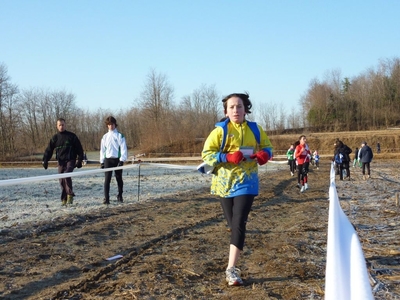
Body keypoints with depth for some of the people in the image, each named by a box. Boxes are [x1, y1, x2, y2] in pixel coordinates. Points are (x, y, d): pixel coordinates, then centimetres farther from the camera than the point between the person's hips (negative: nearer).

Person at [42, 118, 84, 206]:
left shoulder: (71, 136, 1)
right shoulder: (55, 137, 8)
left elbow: (79, 149, 3)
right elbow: (49, 150, 10)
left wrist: (79, 160, -3)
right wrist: (45, 160, -2)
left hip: (70, 160, -3)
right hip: (60, 161, 4)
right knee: (61, 180, 2)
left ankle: (70, 195, -17)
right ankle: (64, 199, 10)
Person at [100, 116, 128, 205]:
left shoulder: (120, 135, 0)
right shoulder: (105, 137, 11)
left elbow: (124, 149, -5)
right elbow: (102, 150, 13)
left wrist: (122, 160, -13)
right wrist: (102, 161, 6)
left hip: (117, 160, -2)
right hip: (107, 160, 2)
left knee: (119, 179, 8)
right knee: (107, 179, -6)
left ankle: (120, 196, 24)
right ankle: (106, 198, -7)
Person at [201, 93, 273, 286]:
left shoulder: (255, 129, 4)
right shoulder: (220, 131, -5)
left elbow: (266, 146, 18)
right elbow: (206, 153, -6)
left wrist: (265, 154, -7)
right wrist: (227, 157, -21)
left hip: (246, 182, 0)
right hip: (225, 182, 0)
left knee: (239, 224, -12)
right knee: (233, 224, 10)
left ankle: (231, 269, -12)